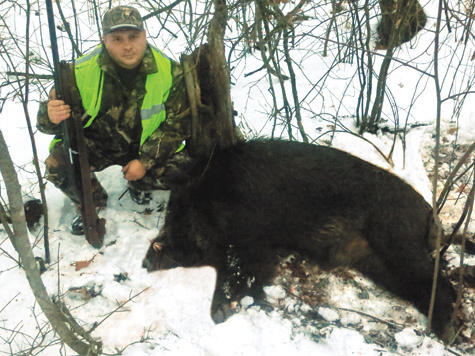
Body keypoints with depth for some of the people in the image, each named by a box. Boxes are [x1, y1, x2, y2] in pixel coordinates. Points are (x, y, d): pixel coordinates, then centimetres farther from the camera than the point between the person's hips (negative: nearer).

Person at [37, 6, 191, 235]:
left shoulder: (170, 71, -17)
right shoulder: (82, 72, -20)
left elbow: (178, 122, -10)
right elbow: (48, 121, -13)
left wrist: (145, 161, -18)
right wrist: (50, 117, -41)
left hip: (146, 145, 1)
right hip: (97, 144, -1)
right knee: (57, 165, -27)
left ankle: (138, 184, 15)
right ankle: (91, 204, 7)